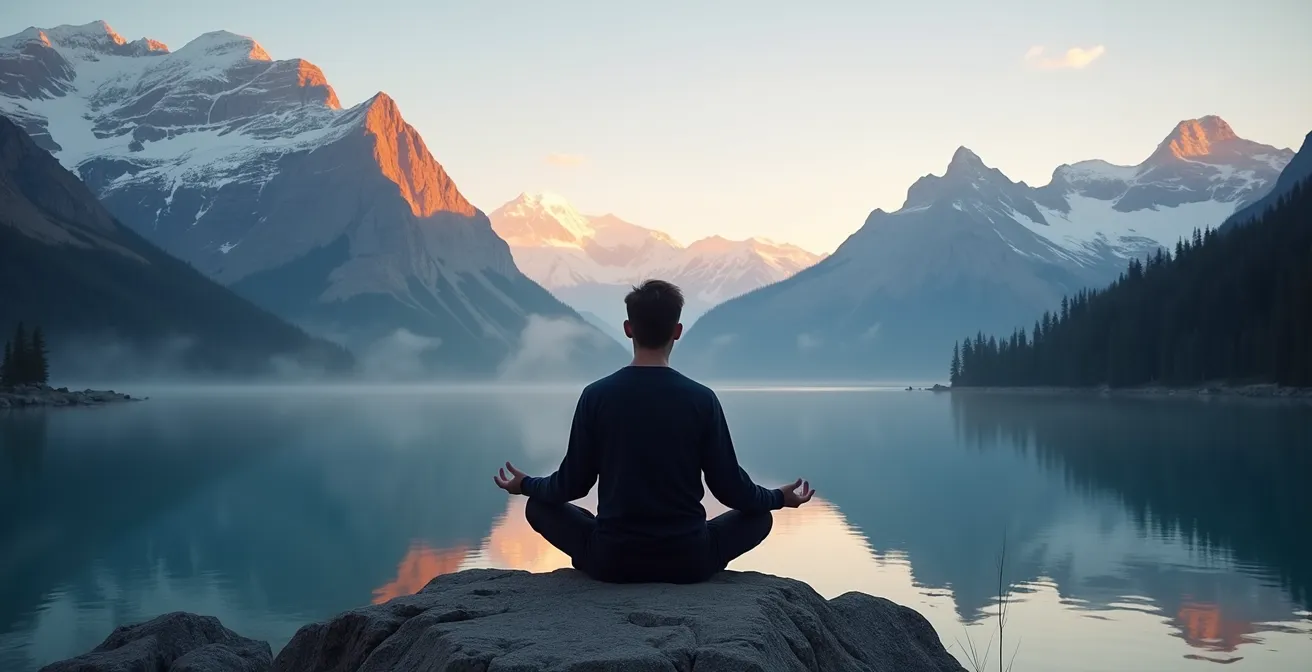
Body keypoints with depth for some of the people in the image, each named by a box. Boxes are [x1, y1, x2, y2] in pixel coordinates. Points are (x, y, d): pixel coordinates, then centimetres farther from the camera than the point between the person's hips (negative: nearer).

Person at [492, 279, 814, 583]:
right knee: (759, 516, 25)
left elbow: (572, 484, 1)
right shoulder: (701, 399, -7)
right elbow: (730, 488, -1)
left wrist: (525, 484, 23)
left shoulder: (596, 395, -6)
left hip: (612, 562, 0)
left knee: (539, 506, 24)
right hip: (688, 562, 0)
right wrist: (781, 497, 19)